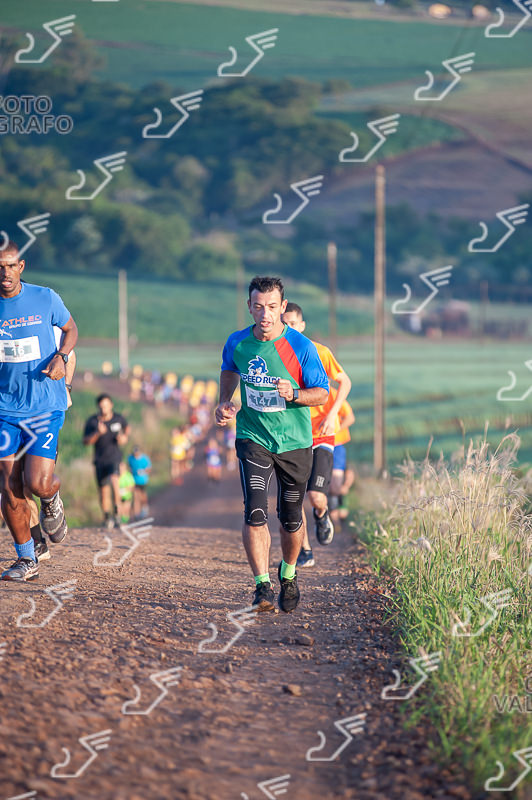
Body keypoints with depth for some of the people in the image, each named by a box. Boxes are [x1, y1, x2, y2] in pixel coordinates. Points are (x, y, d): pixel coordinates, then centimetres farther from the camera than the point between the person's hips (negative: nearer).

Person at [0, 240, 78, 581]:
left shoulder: (45, 298, -4)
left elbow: (70, 328, 13)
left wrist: (61, 357, -6)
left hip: (46, 405, -2)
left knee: (37, 483, -15)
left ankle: (52, 498, 23)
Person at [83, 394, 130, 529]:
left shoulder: (118, 418, -2)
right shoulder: (92, 421, -5)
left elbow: (127, 427, 21)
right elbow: (86, 441, -7)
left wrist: (125, 437, 0)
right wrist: (98, 433, -23)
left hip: (114, 458, -1)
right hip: (100, 460, 1)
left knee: (114, 479, -29)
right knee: (104, 490, 6)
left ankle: (116, 511, -24)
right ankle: (107, 517, 25)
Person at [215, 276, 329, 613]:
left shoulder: (301, 346, -13)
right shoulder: (237, 343, -4)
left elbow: (322, 393, -6)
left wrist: (294, 395, -26)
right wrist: (224, 402, 4)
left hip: (295, 442, -1)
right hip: (253, 437, 1)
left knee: (291, 518, 9)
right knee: (255, 512, -17)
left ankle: (288, 574, 36)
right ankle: (262, 586, -16)